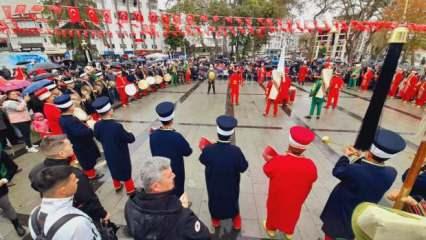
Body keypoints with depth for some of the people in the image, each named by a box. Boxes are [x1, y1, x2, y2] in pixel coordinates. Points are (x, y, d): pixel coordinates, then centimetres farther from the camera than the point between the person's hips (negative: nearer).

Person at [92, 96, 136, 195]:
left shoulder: (97, 125, -15)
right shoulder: (117, 126, -35)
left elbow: (98, 137, 5)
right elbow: (130, 139, -24)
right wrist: (130, 134, -3)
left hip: (109, 154, 6)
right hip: (121, 155, -5)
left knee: (114, 169, 28)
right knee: (125, 171, 16)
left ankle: (117, 186, 50)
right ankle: (130, 190, 35)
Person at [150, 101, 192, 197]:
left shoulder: (153, 135, -16)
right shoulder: (177, 136, -31)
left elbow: (153, 151, -1)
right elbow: (188, 152, -16)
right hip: (176, 172, -4)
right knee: (177, 193, 20)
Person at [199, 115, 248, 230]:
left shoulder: (208, 150, -31)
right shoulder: (236, 151, -34)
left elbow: (202, 160, -9)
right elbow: (243, 168, -18)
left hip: (214, 185, 1)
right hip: (231, 186, 0)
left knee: (215, 200, 30)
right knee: (232, 201, 29)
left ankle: (216, 219, 55)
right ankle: (236, 221, 53)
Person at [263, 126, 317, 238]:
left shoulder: (277, 161, -36)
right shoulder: (310, 165, -29)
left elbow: (267, 171, -15)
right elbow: (312, 180, -7)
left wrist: (269, 160, 2)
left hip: (277, 197, -1)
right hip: (295, 199, 2)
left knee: (274, 211, 28)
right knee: (291, 214, 31)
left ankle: (271, 229, 55)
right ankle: (289, 232, 57)